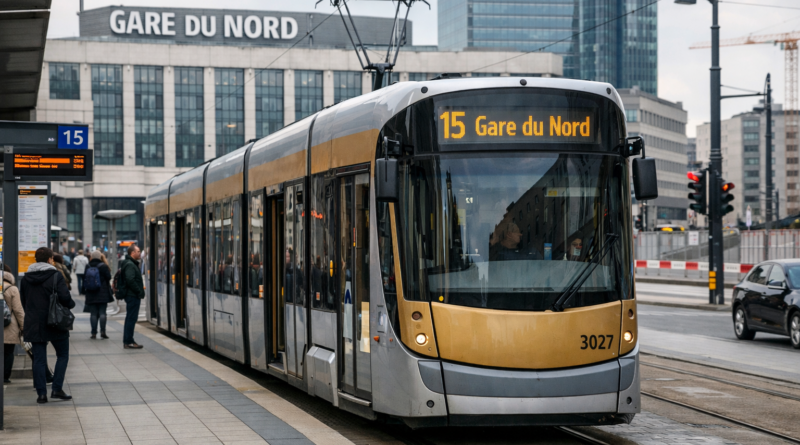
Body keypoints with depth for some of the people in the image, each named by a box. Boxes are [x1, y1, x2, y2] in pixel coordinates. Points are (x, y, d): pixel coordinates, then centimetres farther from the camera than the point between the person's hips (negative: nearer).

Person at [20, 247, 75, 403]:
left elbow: (23, 301, 14)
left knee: (39, 359, 7)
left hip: (33, 324, 4)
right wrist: (71, 304, 3)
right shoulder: (55, 276, -9)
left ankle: (41, 393, 2)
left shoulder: (26, 278, 8)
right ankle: (57, 389, -1)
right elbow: (64, 297, -17)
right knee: (62, 355, 9)